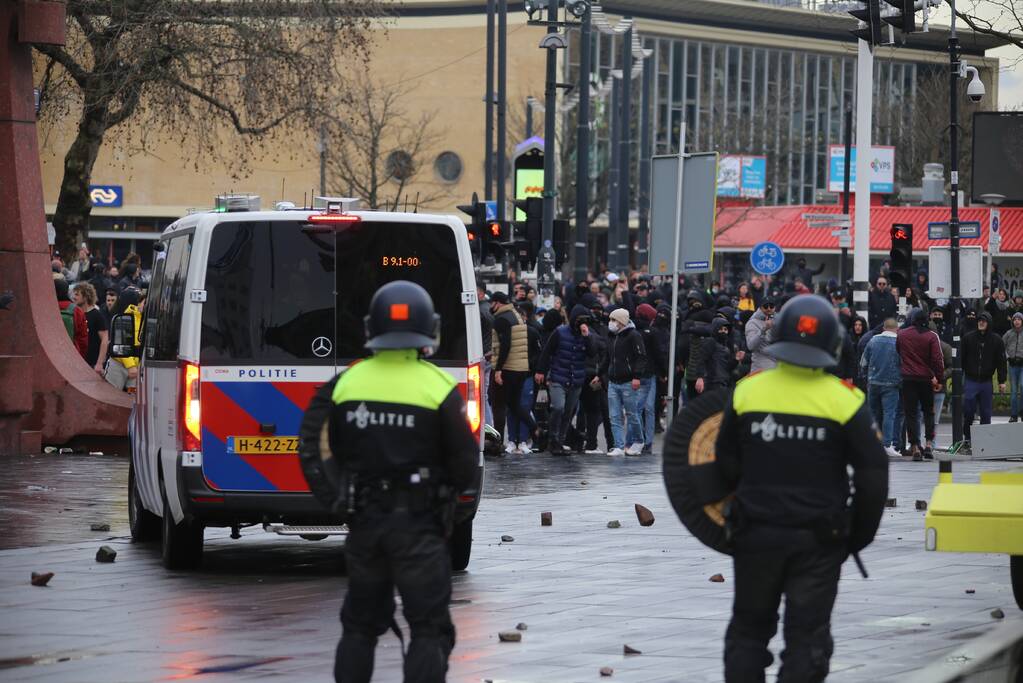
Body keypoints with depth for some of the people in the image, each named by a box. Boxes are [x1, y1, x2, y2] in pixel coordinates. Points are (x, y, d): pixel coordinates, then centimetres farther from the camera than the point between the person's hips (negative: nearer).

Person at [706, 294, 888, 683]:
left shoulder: (746, 392, -5)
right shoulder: (845, 401, -9)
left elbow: (726, 466, 4)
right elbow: (873, 478, -6)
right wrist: (859, 537, 8)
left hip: (755, 534, 2)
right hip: (818, 542, -1)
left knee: (748, 631, 16)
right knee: (807, 638, 4)